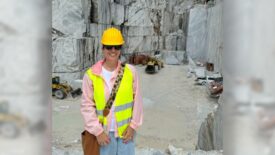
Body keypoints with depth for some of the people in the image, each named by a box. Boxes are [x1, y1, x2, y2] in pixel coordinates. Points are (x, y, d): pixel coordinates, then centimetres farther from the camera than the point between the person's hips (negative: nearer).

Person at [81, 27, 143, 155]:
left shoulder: (130, 71, -4)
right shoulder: (91, 75, -9)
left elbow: (137, 100, 1)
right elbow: (87, 106, -6)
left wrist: (133, 125, -2)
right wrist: (97, 131, -8)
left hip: (125, 130, 1)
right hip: (104, 132, -1)